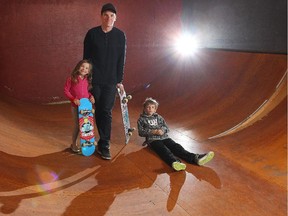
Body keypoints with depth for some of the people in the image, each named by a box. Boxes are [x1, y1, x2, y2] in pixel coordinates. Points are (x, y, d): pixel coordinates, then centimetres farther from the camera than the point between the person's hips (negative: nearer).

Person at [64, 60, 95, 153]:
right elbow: (66, 90, -5)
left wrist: (91, 96, -2)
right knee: (77, 124, 2)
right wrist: (73, 99, -16)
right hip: (76, 106, -4)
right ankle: (74, 144, 20)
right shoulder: (71, 78, -7)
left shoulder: (87, 80, 7)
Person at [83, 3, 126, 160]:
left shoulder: (120, 35, 2)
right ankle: (104, 141, 19)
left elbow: (121, 60, 3)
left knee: (106, 111, -5)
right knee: (98, 111, 5)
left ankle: (104, 145, 1)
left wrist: (119, 80, 2)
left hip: (111, 81, 0)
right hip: (94, 80, 1)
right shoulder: (92, 33, 0)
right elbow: (86, 57, 4)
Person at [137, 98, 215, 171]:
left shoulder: (158, 117, 25)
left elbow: (166, 128, 19)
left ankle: (195, 158, -45)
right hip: (153, 140, -4)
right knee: (164, 150, -34)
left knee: (176, 147, -22)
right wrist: (154, 131, -10)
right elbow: (141, 132, 0)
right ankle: (175, 162, -66)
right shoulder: (141, 119, 13)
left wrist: (162, 130, -7)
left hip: (164, 137, 4)